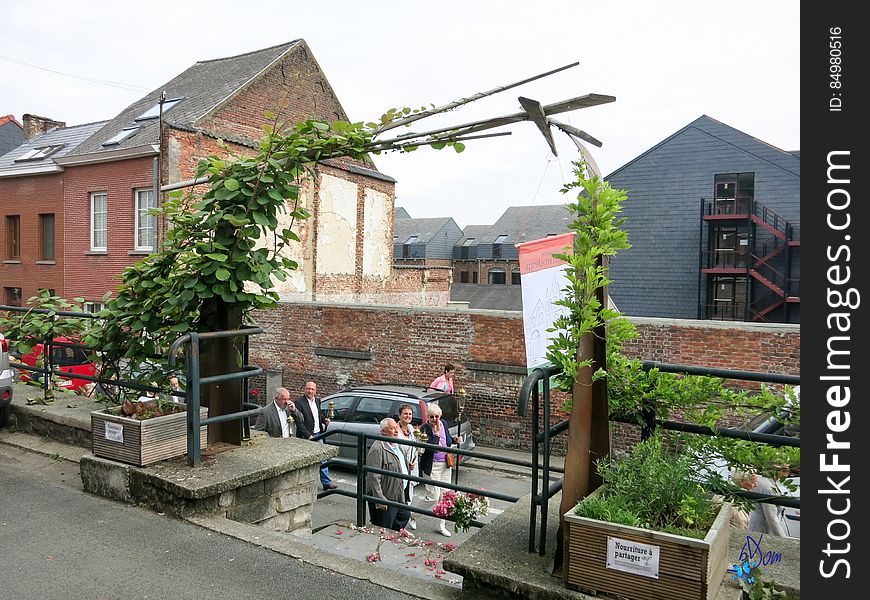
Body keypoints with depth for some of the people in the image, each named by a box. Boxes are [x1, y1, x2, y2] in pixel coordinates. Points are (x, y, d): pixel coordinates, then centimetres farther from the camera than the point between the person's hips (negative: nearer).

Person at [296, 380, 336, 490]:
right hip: (307, 437, -7)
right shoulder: (299, 402, -14)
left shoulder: (317, 401, 10)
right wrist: (308, 435, -20)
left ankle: (327, 482, 18)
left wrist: (324, 419, 3)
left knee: (322, 459, 10)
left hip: (318, 434, 7)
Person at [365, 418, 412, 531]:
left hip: (399, 497, 9)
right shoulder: (377, 449, -21)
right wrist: (380, 500, -25)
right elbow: (374, 477, -24)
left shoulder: (397, 446, 11)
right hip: (386, 500, -9)